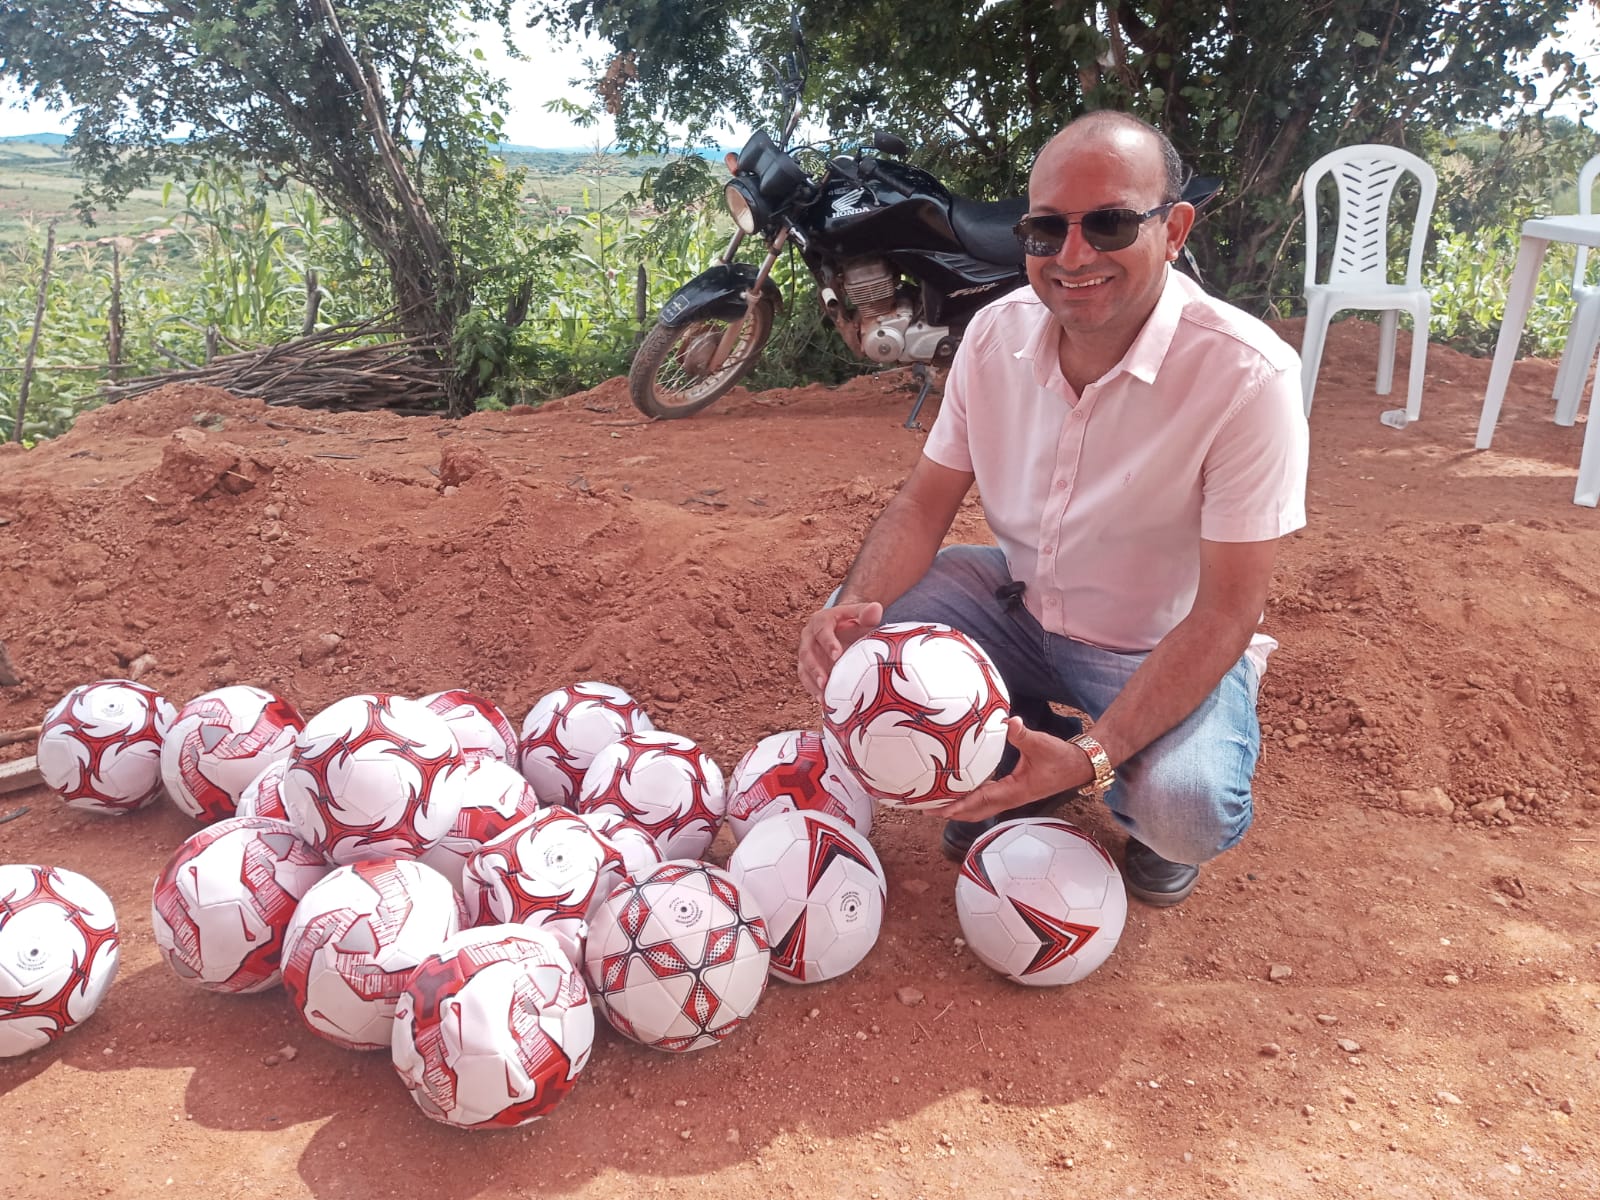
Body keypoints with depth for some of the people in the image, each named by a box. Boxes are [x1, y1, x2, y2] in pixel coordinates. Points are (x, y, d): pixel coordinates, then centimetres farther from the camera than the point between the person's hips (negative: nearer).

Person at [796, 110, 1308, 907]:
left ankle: (1149, 806, 9)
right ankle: (1017, 770, 10)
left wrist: (1093, 757, -35)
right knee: (850, 636, -15)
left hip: (1163, 650, -4)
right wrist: (858, 603, -25)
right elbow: (927, 500, -3)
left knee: (1187, 810, -32)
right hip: (1019, 601, 5)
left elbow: (1225, 614, -25)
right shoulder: (997, 333, -11)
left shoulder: (1246, 377, -27)